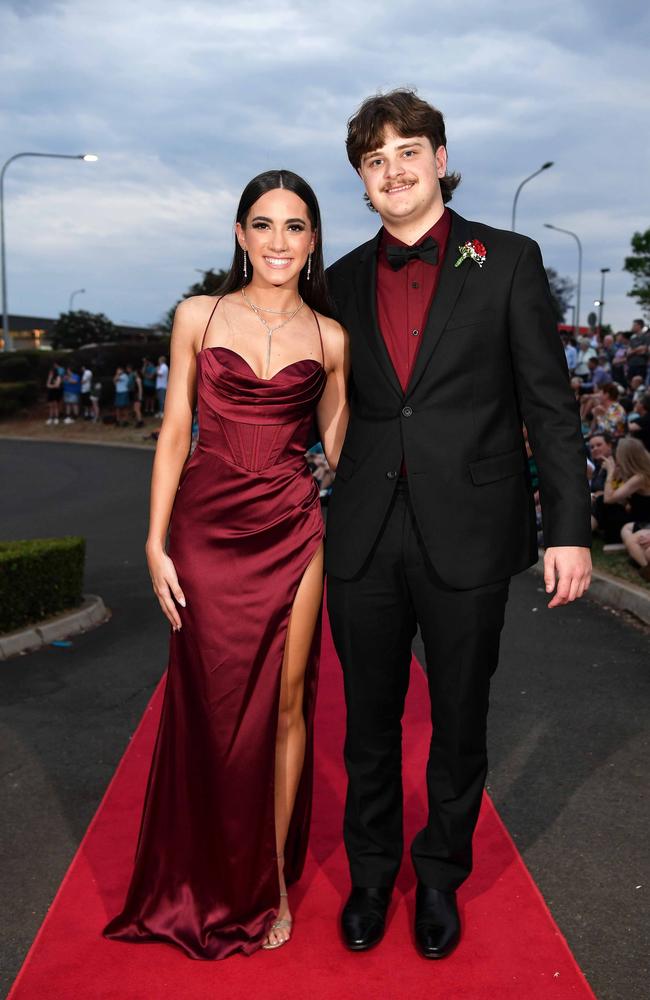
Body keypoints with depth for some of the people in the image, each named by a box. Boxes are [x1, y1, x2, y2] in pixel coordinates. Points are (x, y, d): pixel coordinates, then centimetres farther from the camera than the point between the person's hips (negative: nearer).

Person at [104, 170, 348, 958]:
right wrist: (156, 543, -3)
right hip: (207, 531, 0)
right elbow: (174, 434, 2)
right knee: (214, 709, 7)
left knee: (284, 705, 6)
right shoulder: (198, 317, 3)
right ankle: (216, 887, 28)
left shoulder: (329, 338, 5)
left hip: (291, 532, 1)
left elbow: (336, 446, 11)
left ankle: (272, 876, 25)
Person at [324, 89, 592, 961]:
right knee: (370, 722, 14)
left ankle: (440, 875, 35)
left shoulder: (508, 262, 1)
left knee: (459, 720, 12)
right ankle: (372, 872, 35)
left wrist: (569, 527, -8)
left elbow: (549, 404, -2)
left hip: (466, 537, -2)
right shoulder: (345, 280, 9)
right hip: (364, 538, 3)